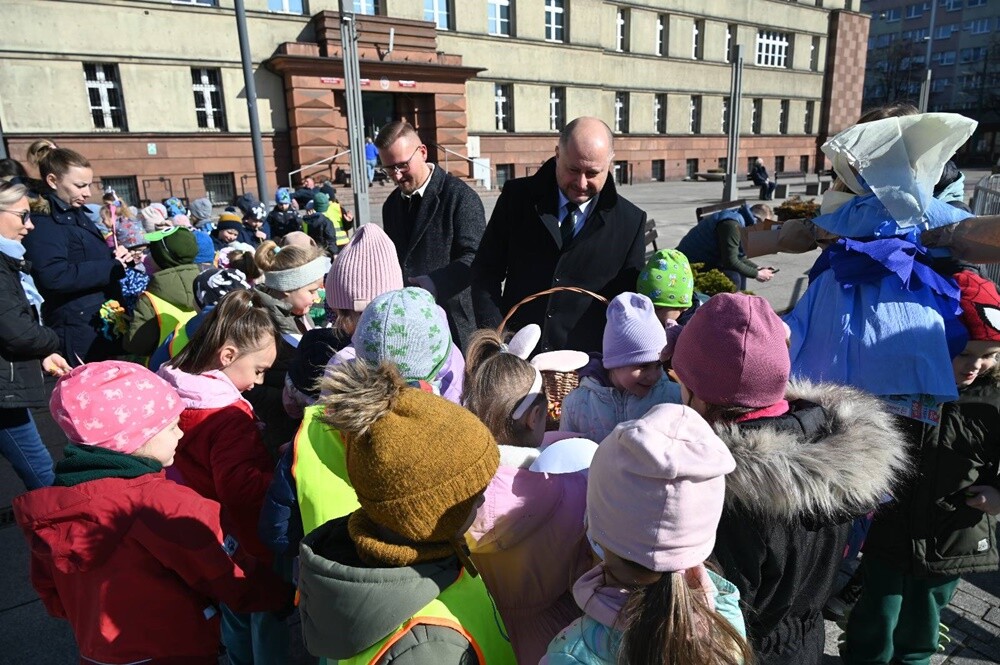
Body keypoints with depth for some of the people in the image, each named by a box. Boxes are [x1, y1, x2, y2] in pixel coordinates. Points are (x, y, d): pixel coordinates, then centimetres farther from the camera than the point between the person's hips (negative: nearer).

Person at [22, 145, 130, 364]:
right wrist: (113, 267, -20)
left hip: (104, 320, 9)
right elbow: (55, 277, -27)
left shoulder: (77, 214, 15)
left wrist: (115, 256, 4)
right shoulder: (42, 222, -14)